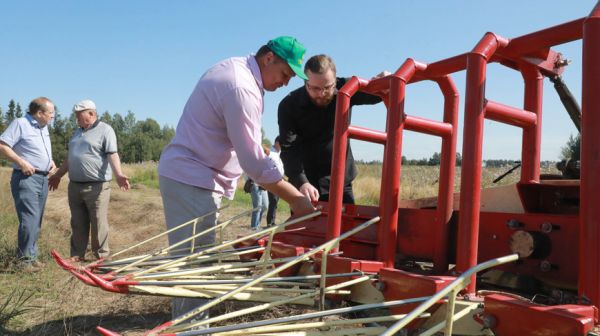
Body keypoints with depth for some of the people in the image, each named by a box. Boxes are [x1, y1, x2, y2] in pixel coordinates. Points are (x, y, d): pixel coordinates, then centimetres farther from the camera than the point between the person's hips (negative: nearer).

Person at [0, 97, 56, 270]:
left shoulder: (44, 127, 16)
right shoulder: (20, 123, -9)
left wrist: (50, 161, 10)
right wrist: (21, 162, -20)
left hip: (43, 178, 8)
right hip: (26, 178, -8)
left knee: (36, 221, 11)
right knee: (29, 220, -12)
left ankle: (31, 256, 19)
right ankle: (25, 259, -2)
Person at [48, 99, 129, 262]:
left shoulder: (105, 130, -4)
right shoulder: (78, 132, 21)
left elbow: (112, 155, -15)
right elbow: (70, 157, 28)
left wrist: (118, 175, -28)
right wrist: (58, 175, 31)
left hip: (96, 186, -7)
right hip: (74, 185, 7)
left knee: (98, 223, -4)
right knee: (78, 223, 10)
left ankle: (101, 256, 4)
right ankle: (77, 255, 18)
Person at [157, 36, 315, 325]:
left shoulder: (233, 67, 11)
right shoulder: (242, 88, -21)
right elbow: (253, 161, -23)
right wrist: (294, 198, -17)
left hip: (183, 174, 11)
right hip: (192, 180, -11)